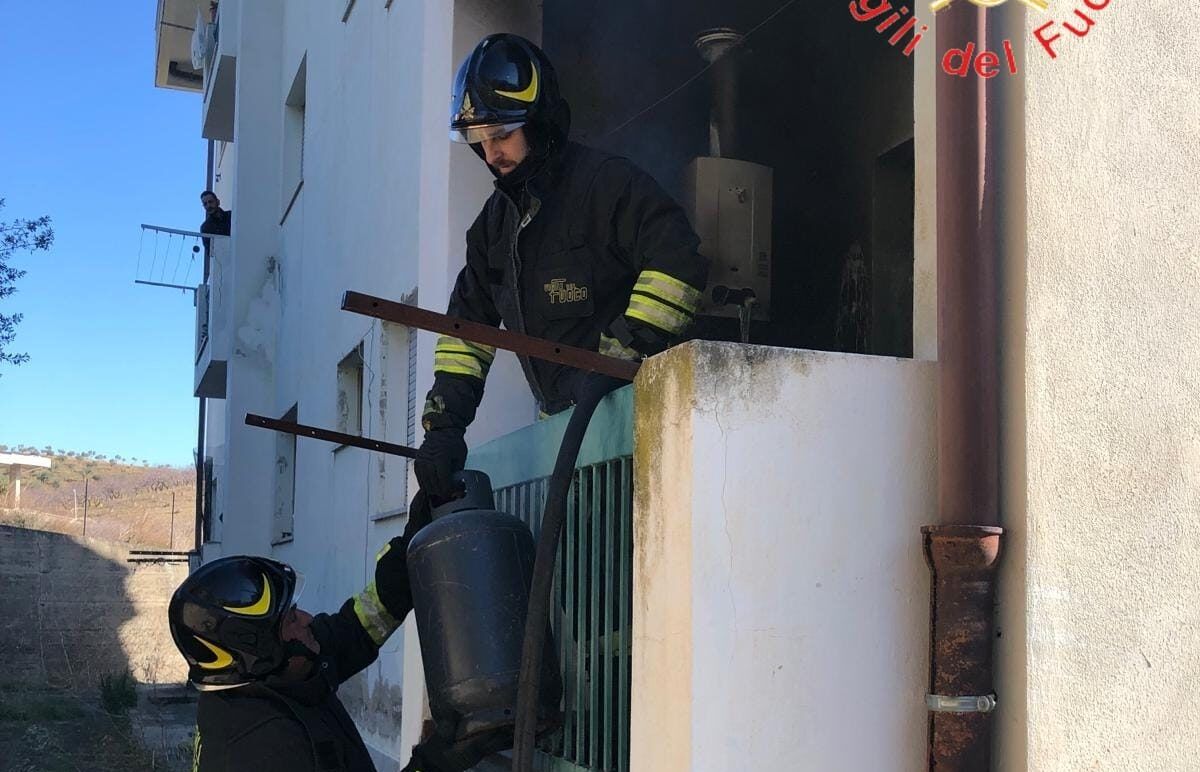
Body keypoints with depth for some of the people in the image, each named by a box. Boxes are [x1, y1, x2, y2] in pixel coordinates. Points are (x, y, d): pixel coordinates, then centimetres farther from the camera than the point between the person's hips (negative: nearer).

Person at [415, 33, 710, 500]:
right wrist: (443, 425, 7)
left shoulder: (608, 183, -7)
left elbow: (679, 264, -20)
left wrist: (618, 359, -23)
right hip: (560, 424, 7)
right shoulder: (496, 221, 18)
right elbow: (467, 326, 19)